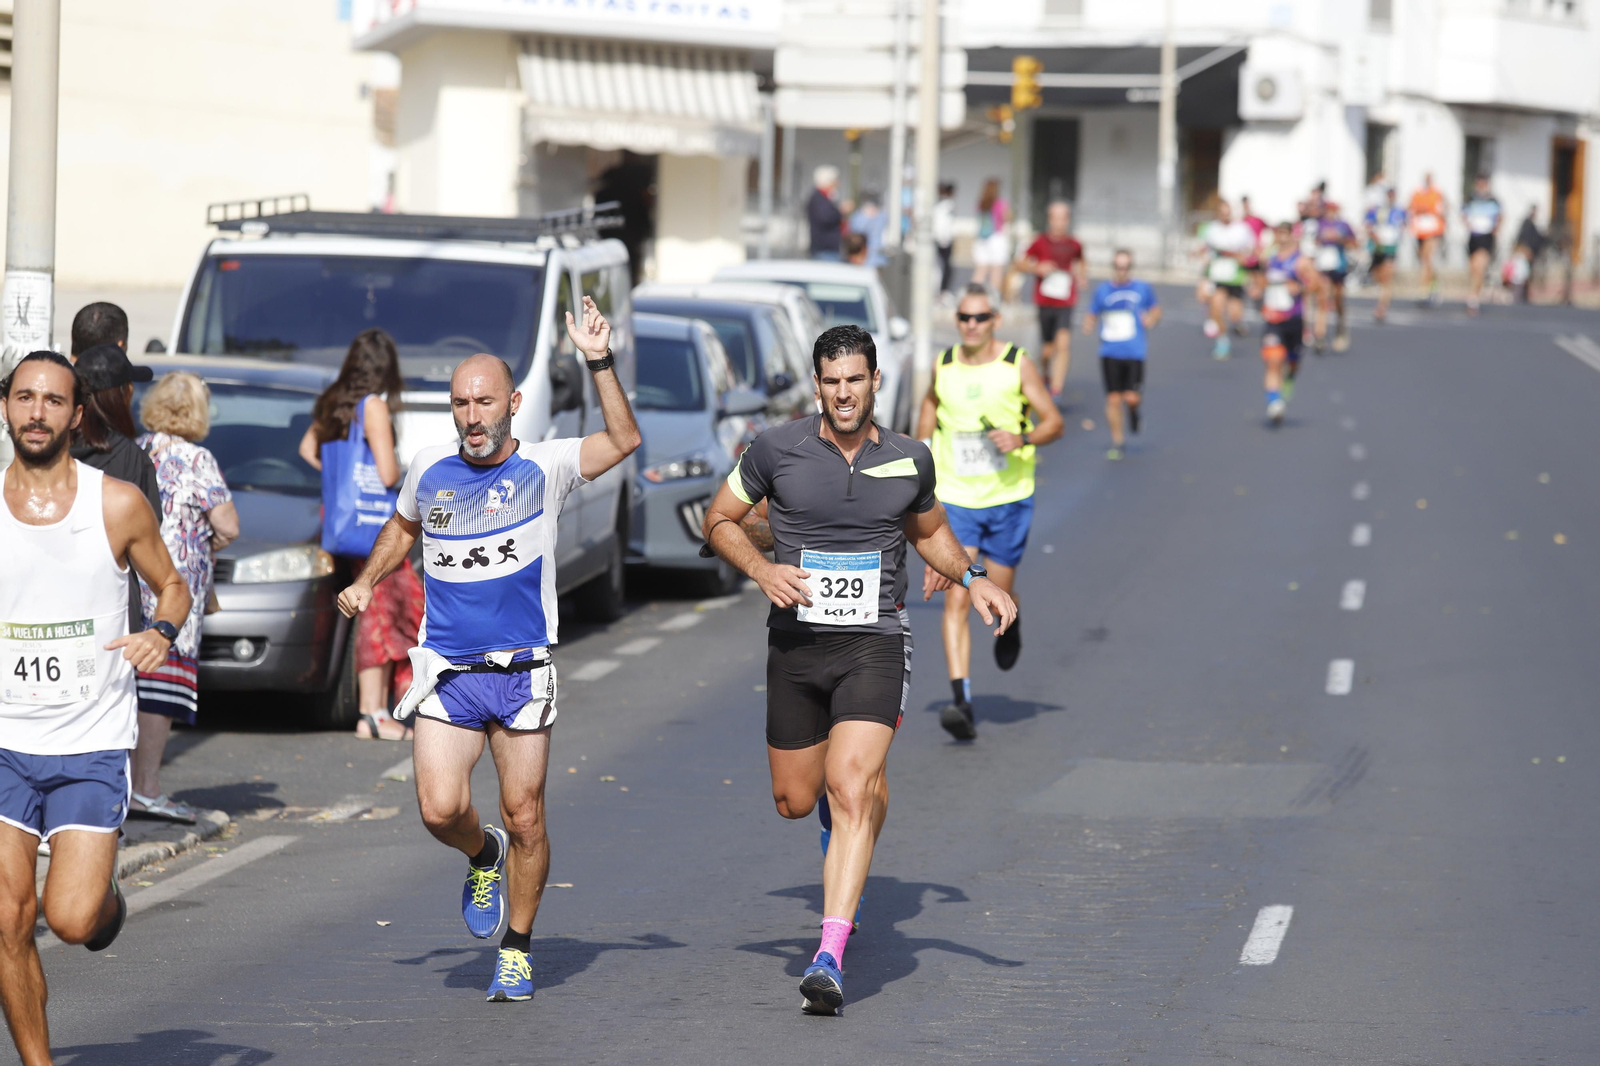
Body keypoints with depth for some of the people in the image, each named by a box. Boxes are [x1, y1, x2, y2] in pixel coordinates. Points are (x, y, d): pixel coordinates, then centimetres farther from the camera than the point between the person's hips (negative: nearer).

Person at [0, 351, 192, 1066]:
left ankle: (106, 899, 24)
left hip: (93, 745, -2)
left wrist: (161, 633, -11)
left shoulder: (118, 504, -3)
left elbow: (171, 588, 10)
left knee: (71, 919, -12)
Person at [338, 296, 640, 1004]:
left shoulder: (543, 468, -3)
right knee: (440, 811, -13)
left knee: (524, 819, 1)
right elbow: (403, 526, 27)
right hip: (446, 673, 2)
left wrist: (599, 361, -25)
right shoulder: (429, 469, 6)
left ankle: (517, 951, 19)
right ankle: (484, 858, 22)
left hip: (522, 672, -2)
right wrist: (365, 584, 16)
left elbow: (624, 441, -19)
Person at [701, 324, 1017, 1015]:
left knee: (852, 790, -19)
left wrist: (972, 580, 5)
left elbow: (929, 531, 22)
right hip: (796, 644, 2)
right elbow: (719, 520, 8)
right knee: (794, 799, 12)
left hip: (875, 642, -2)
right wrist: (761, 569, -11)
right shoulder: (777, 450, -3)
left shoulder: (909, 460, 2)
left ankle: (829, 958, -24)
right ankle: (840, 817, 52)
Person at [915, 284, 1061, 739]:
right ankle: (961, 701, -17)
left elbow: (1054, 423, -3)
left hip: (1008, 498, -1)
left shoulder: (1017, 365, -5)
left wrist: (1022, 439, -24)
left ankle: (1008, 623, 48)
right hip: (953, 498, 1)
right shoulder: (943, 365, 3)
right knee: (955, 599, -12)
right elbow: (928, 413, 20)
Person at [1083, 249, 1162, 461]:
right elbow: (1092, 316, 16)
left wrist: (1152, 318, -6)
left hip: (1135, 353, -1)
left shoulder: (1143, 289, 3)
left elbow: (1156, 309, 17)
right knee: (1113, 399, -1)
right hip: (1110, 354, 1)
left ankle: (1133, 408, 26)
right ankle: (1116, 443, 14)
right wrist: (1089, 326, -7)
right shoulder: (1102, 291, 5)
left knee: (1131, 398, -13)